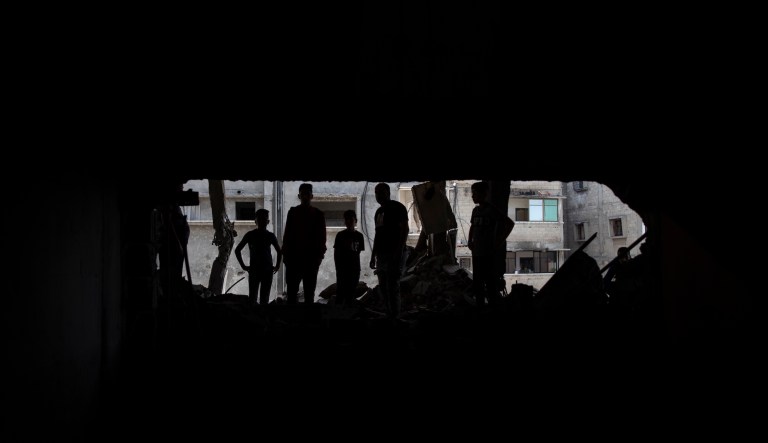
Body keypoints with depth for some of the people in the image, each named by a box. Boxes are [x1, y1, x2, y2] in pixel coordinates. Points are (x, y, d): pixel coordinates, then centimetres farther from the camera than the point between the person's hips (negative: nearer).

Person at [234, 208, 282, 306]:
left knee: (264, 298, 2)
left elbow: (279, 251, 18)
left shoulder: (270, 236, 5)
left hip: (268, 270, 2)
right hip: (254, 270, -2)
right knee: (252, 296, -6)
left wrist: (277, 266, 8)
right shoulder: (250, 235, 0)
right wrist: (243, 266, 0)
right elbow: (237, 250, 4)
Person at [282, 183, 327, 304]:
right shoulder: (293, 212, 7)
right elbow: (287, 234, 7)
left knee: (309, 290, 3)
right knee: (292, 290, -2)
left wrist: (320, 255, -3)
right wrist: (285, 254, 1)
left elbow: (322, 236, 5)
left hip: (311, 258, 0)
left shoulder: (318, 214, 6)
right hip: (294, 256, 0)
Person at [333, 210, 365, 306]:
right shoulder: (340, 235, -1)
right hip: (342, 268, -2)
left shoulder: (359, 236, 4)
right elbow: (336, 253, 0)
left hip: (354, 268, 2)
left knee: (351, 291, 7)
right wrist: (337, 267, -4)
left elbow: (358, 251, 7)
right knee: (341, 291, -3)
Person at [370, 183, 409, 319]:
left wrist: (399, 252, -19)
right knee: (383, 287, 6)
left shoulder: (397, 207, -3)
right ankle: (390, 315, 10)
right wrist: (373, 255, 17)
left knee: (392, 287, -12)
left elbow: (404, 230, -11)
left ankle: (395, 317, -10)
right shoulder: (379, 211, 20)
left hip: (394, 253, -8)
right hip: (381, 254, 8)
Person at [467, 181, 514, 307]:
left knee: (491, 283, -7)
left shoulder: (491, 210, -10)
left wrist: (499, 241, -14)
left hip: (489, 254, -8)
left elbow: (510, 223, -15)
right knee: (477, 283, 14)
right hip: (477, 253, 8)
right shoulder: (476, 210, 11)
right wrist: (470, 240, 15)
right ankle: (480, 303, 24)